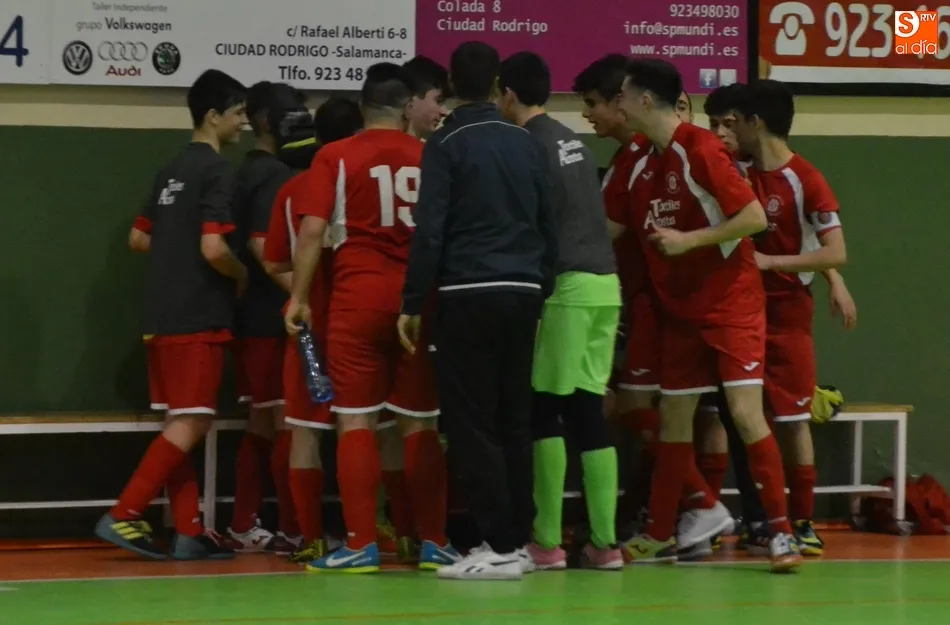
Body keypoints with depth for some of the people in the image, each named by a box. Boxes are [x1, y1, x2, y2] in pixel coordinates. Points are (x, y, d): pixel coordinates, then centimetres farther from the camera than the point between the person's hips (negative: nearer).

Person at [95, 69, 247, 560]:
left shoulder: (173, 169, 15)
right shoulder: (217, 171, -12)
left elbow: (138, 237, 21)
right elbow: (213, 248, -21)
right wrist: (242, 276, -3)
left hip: (162, 315, 9)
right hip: (198, 317, -9)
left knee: (180, 425, 9)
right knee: (190, 425, -7)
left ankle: (189, 532, 9)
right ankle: (123, 517, -12)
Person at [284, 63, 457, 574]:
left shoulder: (335, 157, -2)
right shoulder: (428, 158, 4)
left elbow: (313, 229, -9)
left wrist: (298, 297, -2)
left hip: (358, 298, -2)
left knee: (356, 421, 0)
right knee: (422, 423, 9)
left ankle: (362, 545, -4)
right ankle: (434, 543, 10)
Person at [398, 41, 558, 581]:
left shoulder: (447, 143, -5)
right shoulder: (528, 143, 10)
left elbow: (430, 230, -9)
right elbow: (549, 227, 13)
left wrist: (413, 304, -5)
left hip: (469, 296, -5)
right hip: (523, 294, 5)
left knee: (472, 423, -2)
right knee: (515, 421, 12)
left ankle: (500, 547, -7)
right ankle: (519, 540, 12)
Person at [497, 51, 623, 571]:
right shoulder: (572, 142, 18)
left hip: (567, 287, -7)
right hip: (603, 282, 7)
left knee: (544, 408, -2)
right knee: (587, 408, 7)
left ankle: (547, 542, -4)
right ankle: (604, 542, 4)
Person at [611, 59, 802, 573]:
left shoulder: (700, 150, -16)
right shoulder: (645, 164, 7)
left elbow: (755, 217, -19)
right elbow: (609, 229, 18)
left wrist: (689, 239, -21)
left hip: (731, 302, -8)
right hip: (682, 308, 8)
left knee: (745, 411, -14)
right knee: (673, 418, 10)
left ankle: (781, 531, -10)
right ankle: (660, 535, 19)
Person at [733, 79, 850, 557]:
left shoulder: (806, 181, -11)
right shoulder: (740, 177, 7)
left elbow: (836, 254, -15)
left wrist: (770, 262, -20)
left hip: (786, 313, -5)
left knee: (792, 420, 0)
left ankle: (803, 523, 6)